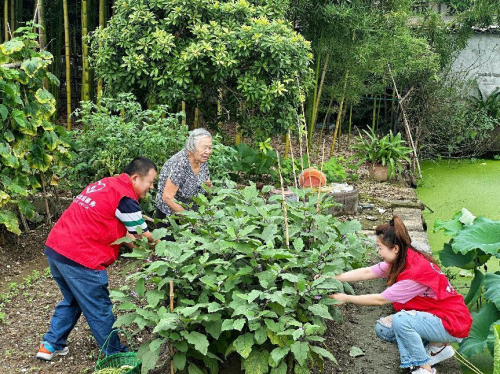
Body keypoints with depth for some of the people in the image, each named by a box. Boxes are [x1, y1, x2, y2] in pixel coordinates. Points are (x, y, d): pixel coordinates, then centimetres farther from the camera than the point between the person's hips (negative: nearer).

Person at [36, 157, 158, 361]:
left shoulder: (105, 184, 16)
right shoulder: (125, 197, -11)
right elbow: (144, 237, -2)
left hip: (55, 248, 9)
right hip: (79, 258, -9)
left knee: (72, 301, 27)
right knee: (99, 311, 6)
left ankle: (50, 346, 34)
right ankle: (117, 355, 20)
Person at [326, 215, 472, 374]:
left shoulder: (416, 271, -30)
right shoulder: (399, 261, -5)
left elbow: (380, 299, -23)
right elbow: (366, 273, -3)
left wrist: (346, 298, -14)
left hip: (452, 325, -9)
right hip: (433, 315, 9)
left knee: (400, 320, -29)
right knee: (383, 327, -1)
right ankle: (435, 348, 9)